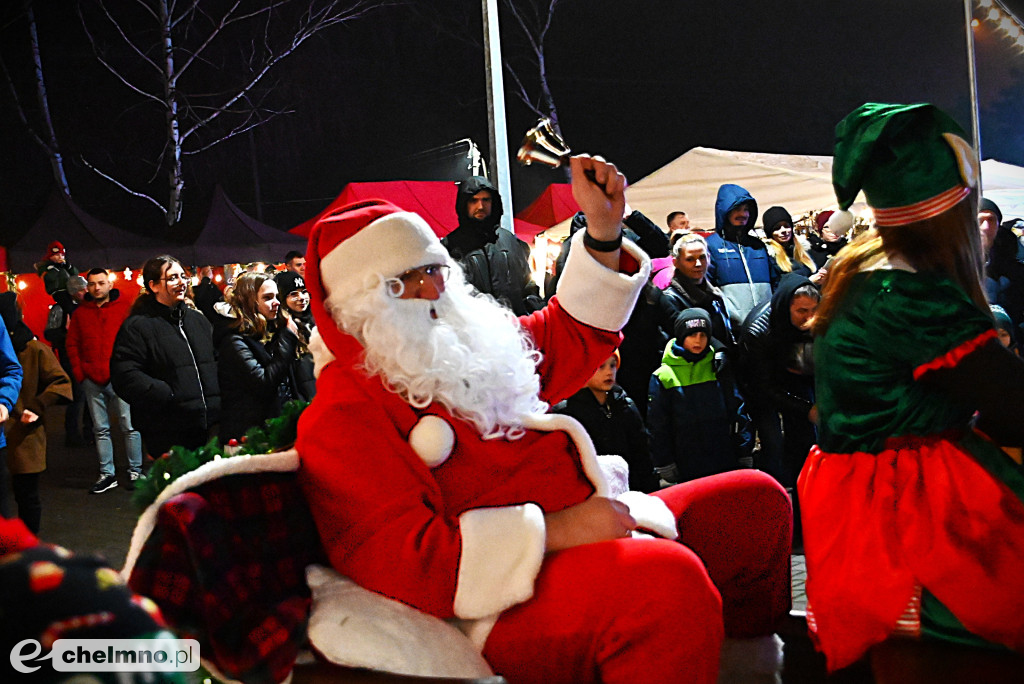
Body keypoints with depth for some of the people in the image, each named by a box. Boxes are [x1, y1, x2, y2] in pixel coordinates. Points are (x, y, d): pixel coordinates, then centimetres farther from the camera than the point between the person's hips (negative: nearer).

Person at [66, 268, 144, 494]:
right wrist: (79, 373, 1)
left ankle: (135, 471, 8)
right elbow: (72, 345, 12)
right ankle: (107, 474, 14)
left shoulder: (124, 308, 1)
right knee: (100, 429, 8)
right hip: (92, 381, 3)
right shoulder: (81, 313, 11)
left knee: (129, 426, -2)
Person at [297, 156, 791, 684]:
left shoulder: (467, 346, 16)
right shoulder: (339, 419, -10)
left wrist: (603, 230, 18)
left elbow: (573, 334, 30)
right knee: (668, 581, -37)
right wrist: (552, 530, -24)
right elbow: (397, 559, -22)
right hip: (511, 599, -10)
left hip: (590, 531, 10)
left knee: (755, 500, 16)